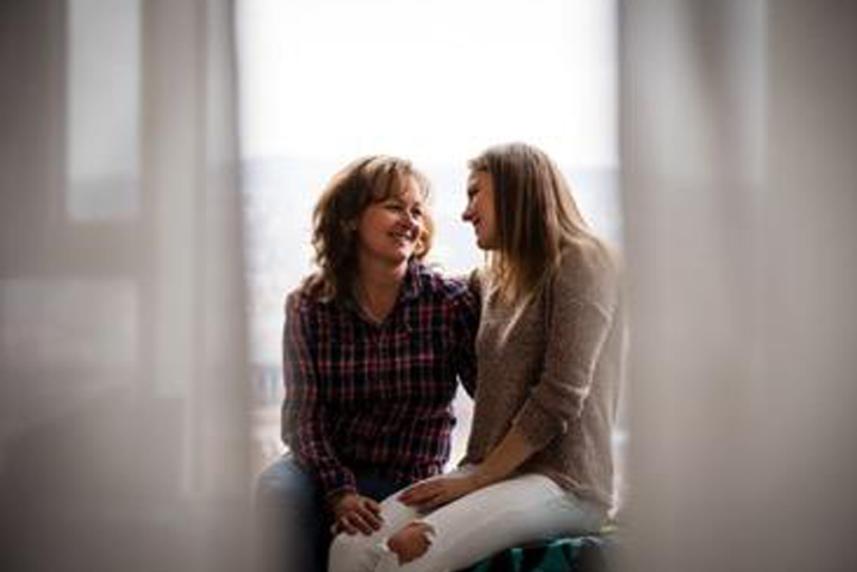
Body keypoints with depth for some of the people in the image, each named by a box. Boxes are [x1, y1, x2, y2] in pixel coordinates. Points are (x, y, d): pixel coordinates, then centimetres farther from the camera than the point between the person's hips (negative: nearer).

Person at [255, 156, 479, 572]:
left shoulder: (452, 302, -4)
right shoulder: (308, 307, -2)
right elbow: (303, 416, -6)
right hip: (324, 468, 2)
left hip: (410, 481, -1)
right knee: (277, 489, -30)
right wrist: (339, 492, -22)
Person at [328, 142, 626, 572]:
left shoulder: (581, 263, -3)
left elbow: (560, 399, -12)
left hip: (565, 483, -7)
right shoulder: (498, 278, 22)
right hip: (493, 473, 7)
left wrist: (475, 480, -10)